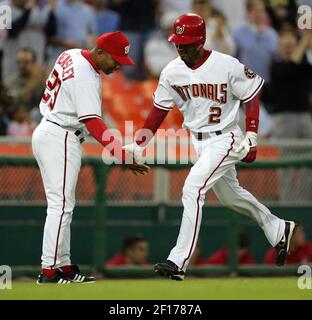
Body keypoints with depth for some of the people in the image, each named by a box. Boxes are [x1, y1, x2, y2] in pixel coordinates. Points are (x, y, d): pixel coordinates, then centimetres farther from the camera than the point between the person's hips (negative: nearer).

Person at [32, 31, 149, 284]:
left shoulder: (71, 55, 7)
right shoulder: (86, 78, -22)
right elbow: (92, 122, -29)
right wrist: (122, 156, -34)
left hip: (44, 132, 10)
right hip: (61, 139, -10)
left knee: (62, 205, 12)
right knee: (61, 205, -10)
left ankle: (64, 266, 14)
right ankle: (49, 271, -12)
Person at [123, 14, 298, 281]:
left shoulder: (228, 66, -19)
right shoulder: (172, 72, -4)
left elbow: (252, 98, -8)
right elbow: (159, 111, 1)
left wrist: (250, 138, -14)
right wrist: (138, 146, -7)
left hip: (225, 139, -7)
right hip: (199, 142, 7)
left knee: (192, 189, -21)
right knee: (229, 194, 20)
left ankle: (179, 261, -20)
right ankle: (278, 230, 44)